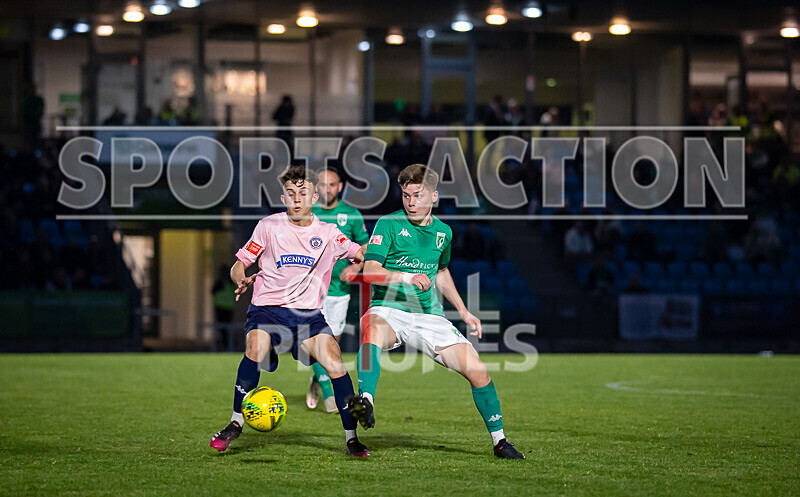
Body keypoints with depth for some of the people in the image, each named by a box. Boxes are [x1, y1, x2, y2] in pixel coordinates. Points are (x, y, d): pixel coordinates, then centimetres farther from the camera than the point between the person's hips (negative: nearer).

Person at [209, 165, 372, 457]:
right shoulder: (269, 226, 3)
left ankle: (352, 438, -7)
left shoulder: (327, 233, 7)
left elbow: (361, 254, 6)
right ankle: (235, 424, -16)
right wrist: (242, 280, -16)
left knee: (334, 363, -19)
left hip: (308, 312, 1)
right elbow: (239, 265, 6)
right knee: (256, 348, -31)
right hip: (268, 307, -1)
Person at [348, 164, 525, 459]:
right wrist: (406, 277, -29)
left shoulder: (443, 232, 11)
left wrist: (463, 311, 23)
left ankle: (499, 440, 10)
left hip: (429, 316, 4)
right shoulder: (389, 224, -4)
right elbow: (370, 271, -14)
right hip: (389, 310, -4)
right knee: (373, 328, -42)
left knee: (477, 370, -8)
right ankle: (366, 401, -55)